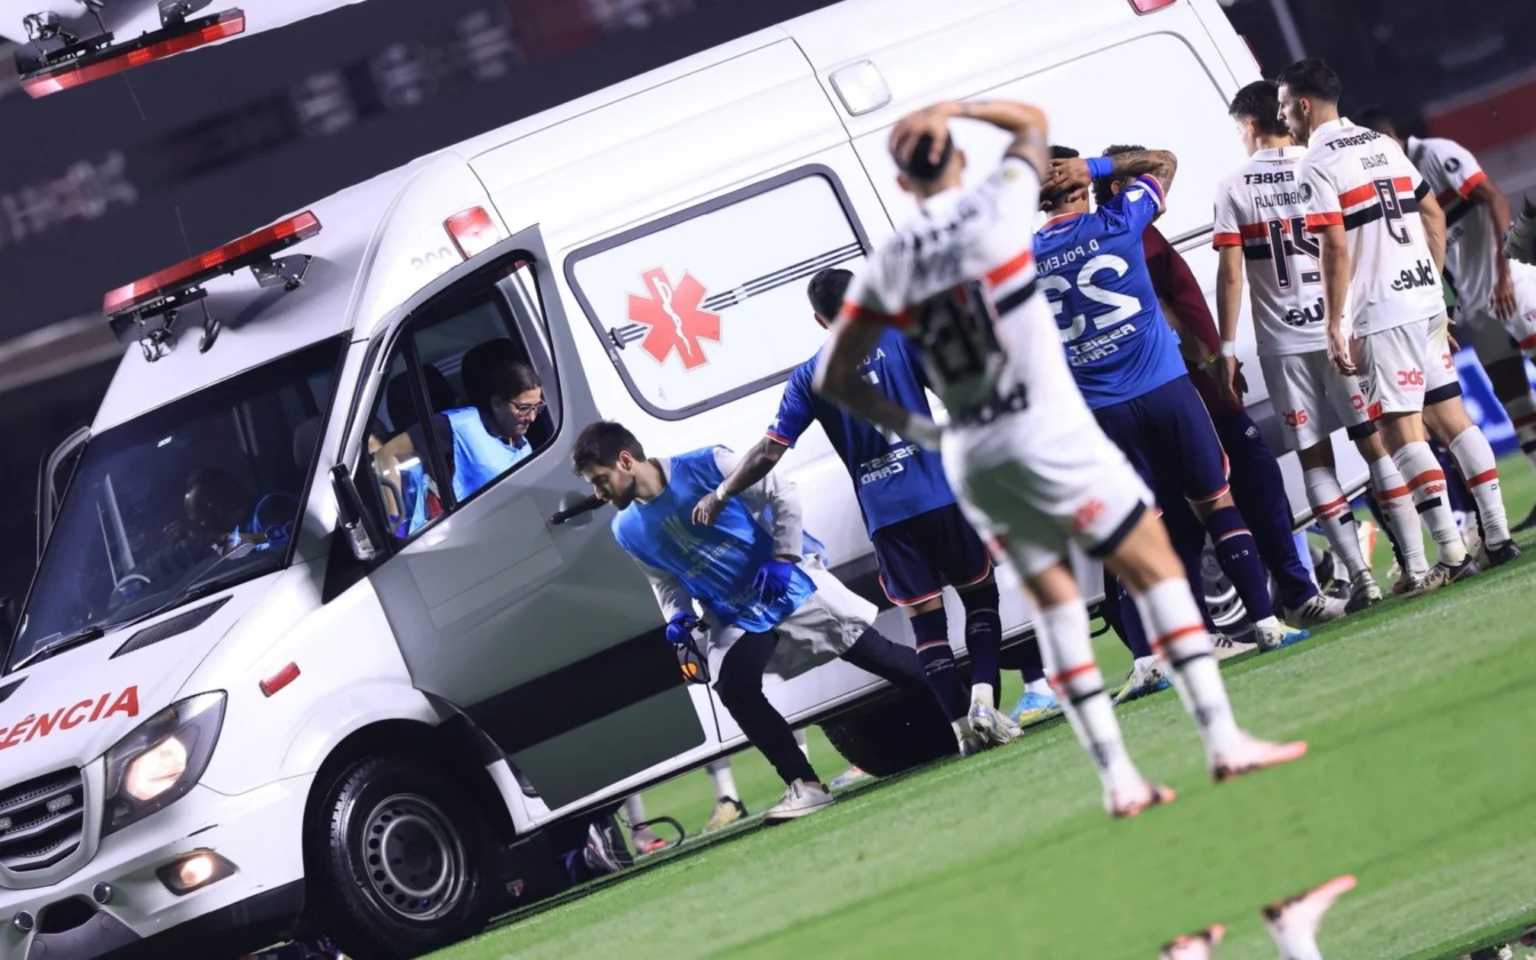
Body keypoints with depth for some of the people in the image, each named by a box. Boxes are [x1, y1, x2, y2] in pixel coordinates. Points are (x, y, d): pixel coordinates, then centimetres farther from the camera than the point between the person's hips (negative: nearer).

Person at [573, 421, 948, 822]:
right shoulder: (629, 531, -1)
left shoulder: (706, 466, -17)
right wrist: (678, 615, -9)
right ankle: (806, 786, -16)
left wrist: (784, 558, -17)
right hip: (736, 619, 4)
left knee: (874, 653, -2)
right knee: (734, 691, -21)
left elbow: (782, 496, -10)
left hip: (788, 584, -4)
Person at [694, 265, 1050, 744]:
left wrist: (719, 496, 14)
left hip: (885, 516, 1)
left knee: (926, 620, 9)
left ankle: (962, 724, 5)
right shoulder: (899, 337, 0)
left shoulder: (809, 378, 4)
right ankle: (983, 697, -8)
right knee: (981, 596, 12)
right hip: (941, 496, -1)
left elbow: (768, 453, 3)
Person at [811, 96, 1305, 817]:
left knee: (1053, 597, 12)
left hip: (969, 456, 4)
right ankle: (1222, 737, -4)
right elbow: (1032, 121, 16)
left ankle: (1116, 776, 6)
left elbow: (832, 379, 7)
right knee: (1154, 567, 4)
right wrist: (953, 110, 12)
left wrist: (917, 429, 12)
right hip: (1048, 433, -4)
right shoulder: (997, 208, -5)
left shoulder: (884, 268, 2)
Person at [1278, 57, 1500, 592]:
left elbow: (1336, 250, -16)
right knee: (1451, 414, 13)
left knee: (1400, 430, -8)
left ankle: (1451, 555, -14)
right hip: (1426, 301, 8)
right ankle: (1496, 534, 14)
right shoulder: (1382, 145, 15)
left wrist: (1334, 327, -13)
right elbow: (1434, 216, 18)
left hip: (1382, 316, -8)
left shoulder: (1318, 163, -9)